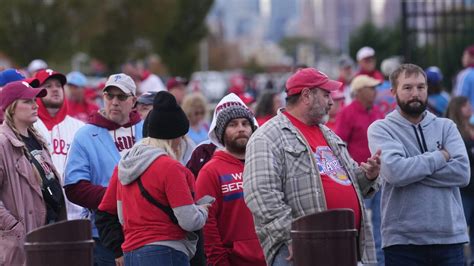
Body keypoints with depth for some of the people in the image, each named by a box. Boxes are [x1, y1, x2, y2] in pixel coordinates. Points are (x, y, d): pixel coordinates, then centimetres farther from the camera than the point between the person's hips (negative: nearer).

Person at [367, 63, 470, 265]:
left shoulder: (446, 127, 11)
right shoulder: (381, 129, 3)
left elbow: (462, 172, -5)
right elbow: (395, 171, -16)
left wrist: (413, 171, -10)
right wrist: (440, 157, -6)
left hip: (449, 236, 3)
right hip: (402, 240, -3)